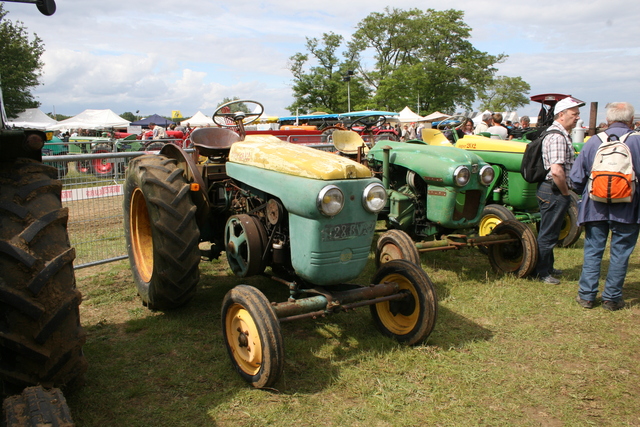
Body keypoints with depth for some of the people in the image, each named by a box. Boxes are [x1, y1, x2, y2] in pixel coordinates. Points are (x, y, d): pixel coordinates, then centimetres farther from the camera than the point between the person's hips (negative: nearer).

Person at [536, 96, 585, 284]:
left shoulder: (561, 134, 16)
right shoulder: (557, 137, -20)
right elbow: (556, 171, -30)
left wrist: (565, 191, 16)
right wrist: (566, 192, -16)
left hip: (552, 190, 11)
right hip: (554, 191, -11)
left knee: (550, 233, 20)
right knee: (548, 234, 0)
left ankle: (547, 267, 33)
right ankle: (542, 273, 11)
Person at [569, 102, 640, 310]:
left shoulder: (593, 141, 1)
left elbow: (576, 178, 3)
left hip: (596, 207, 2)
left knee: (592, 251, 10)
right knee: (620, 253, 7)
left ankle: (586, 295, 13)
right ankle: (612, 298, 13)